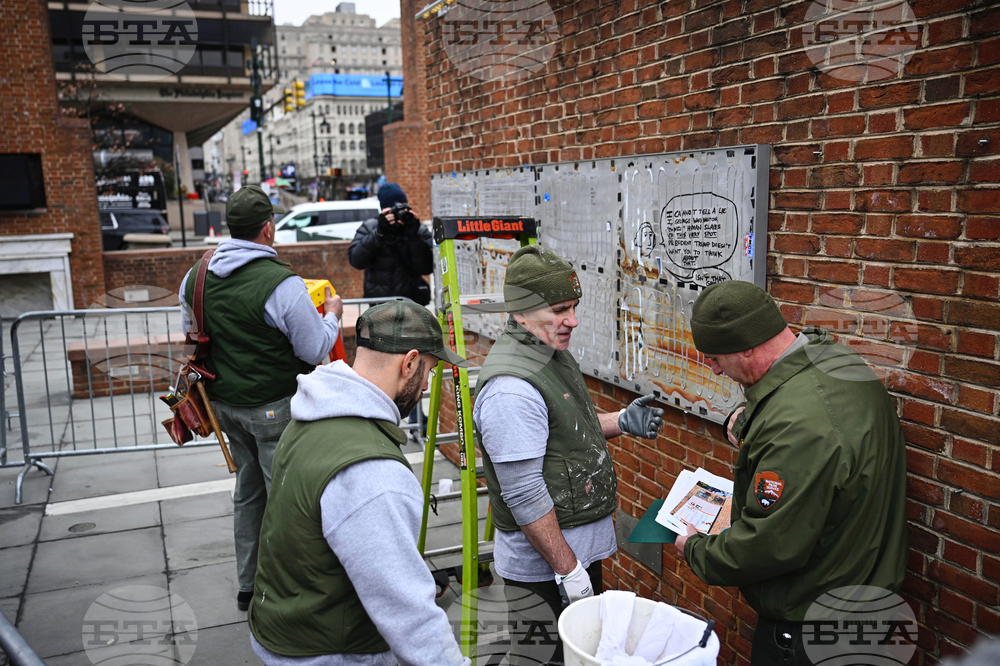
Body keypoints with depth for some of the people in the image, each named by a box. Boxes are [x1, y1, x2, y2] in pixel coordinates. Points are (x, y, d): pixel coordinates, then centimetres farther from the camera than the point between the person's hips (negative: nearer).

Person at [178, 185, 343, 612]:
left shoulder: (195, 277, 1)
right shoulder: (282, 284, -21)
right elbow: (315, 350, -15)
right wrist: (332, 315, 3)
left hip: (224, 402, 7)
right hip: (275, 407, -7)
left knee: (248, 490, 20)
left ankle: (248, 585, 33)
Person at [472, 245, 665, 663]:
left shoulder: (551, 352, 5)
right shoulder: (510, 388, -27)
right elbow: (524, 495, -27)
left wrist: (620, 423, 4)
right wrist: (567, 569, -21)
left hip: (581, 545, 9)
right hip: (543, 565, -9)